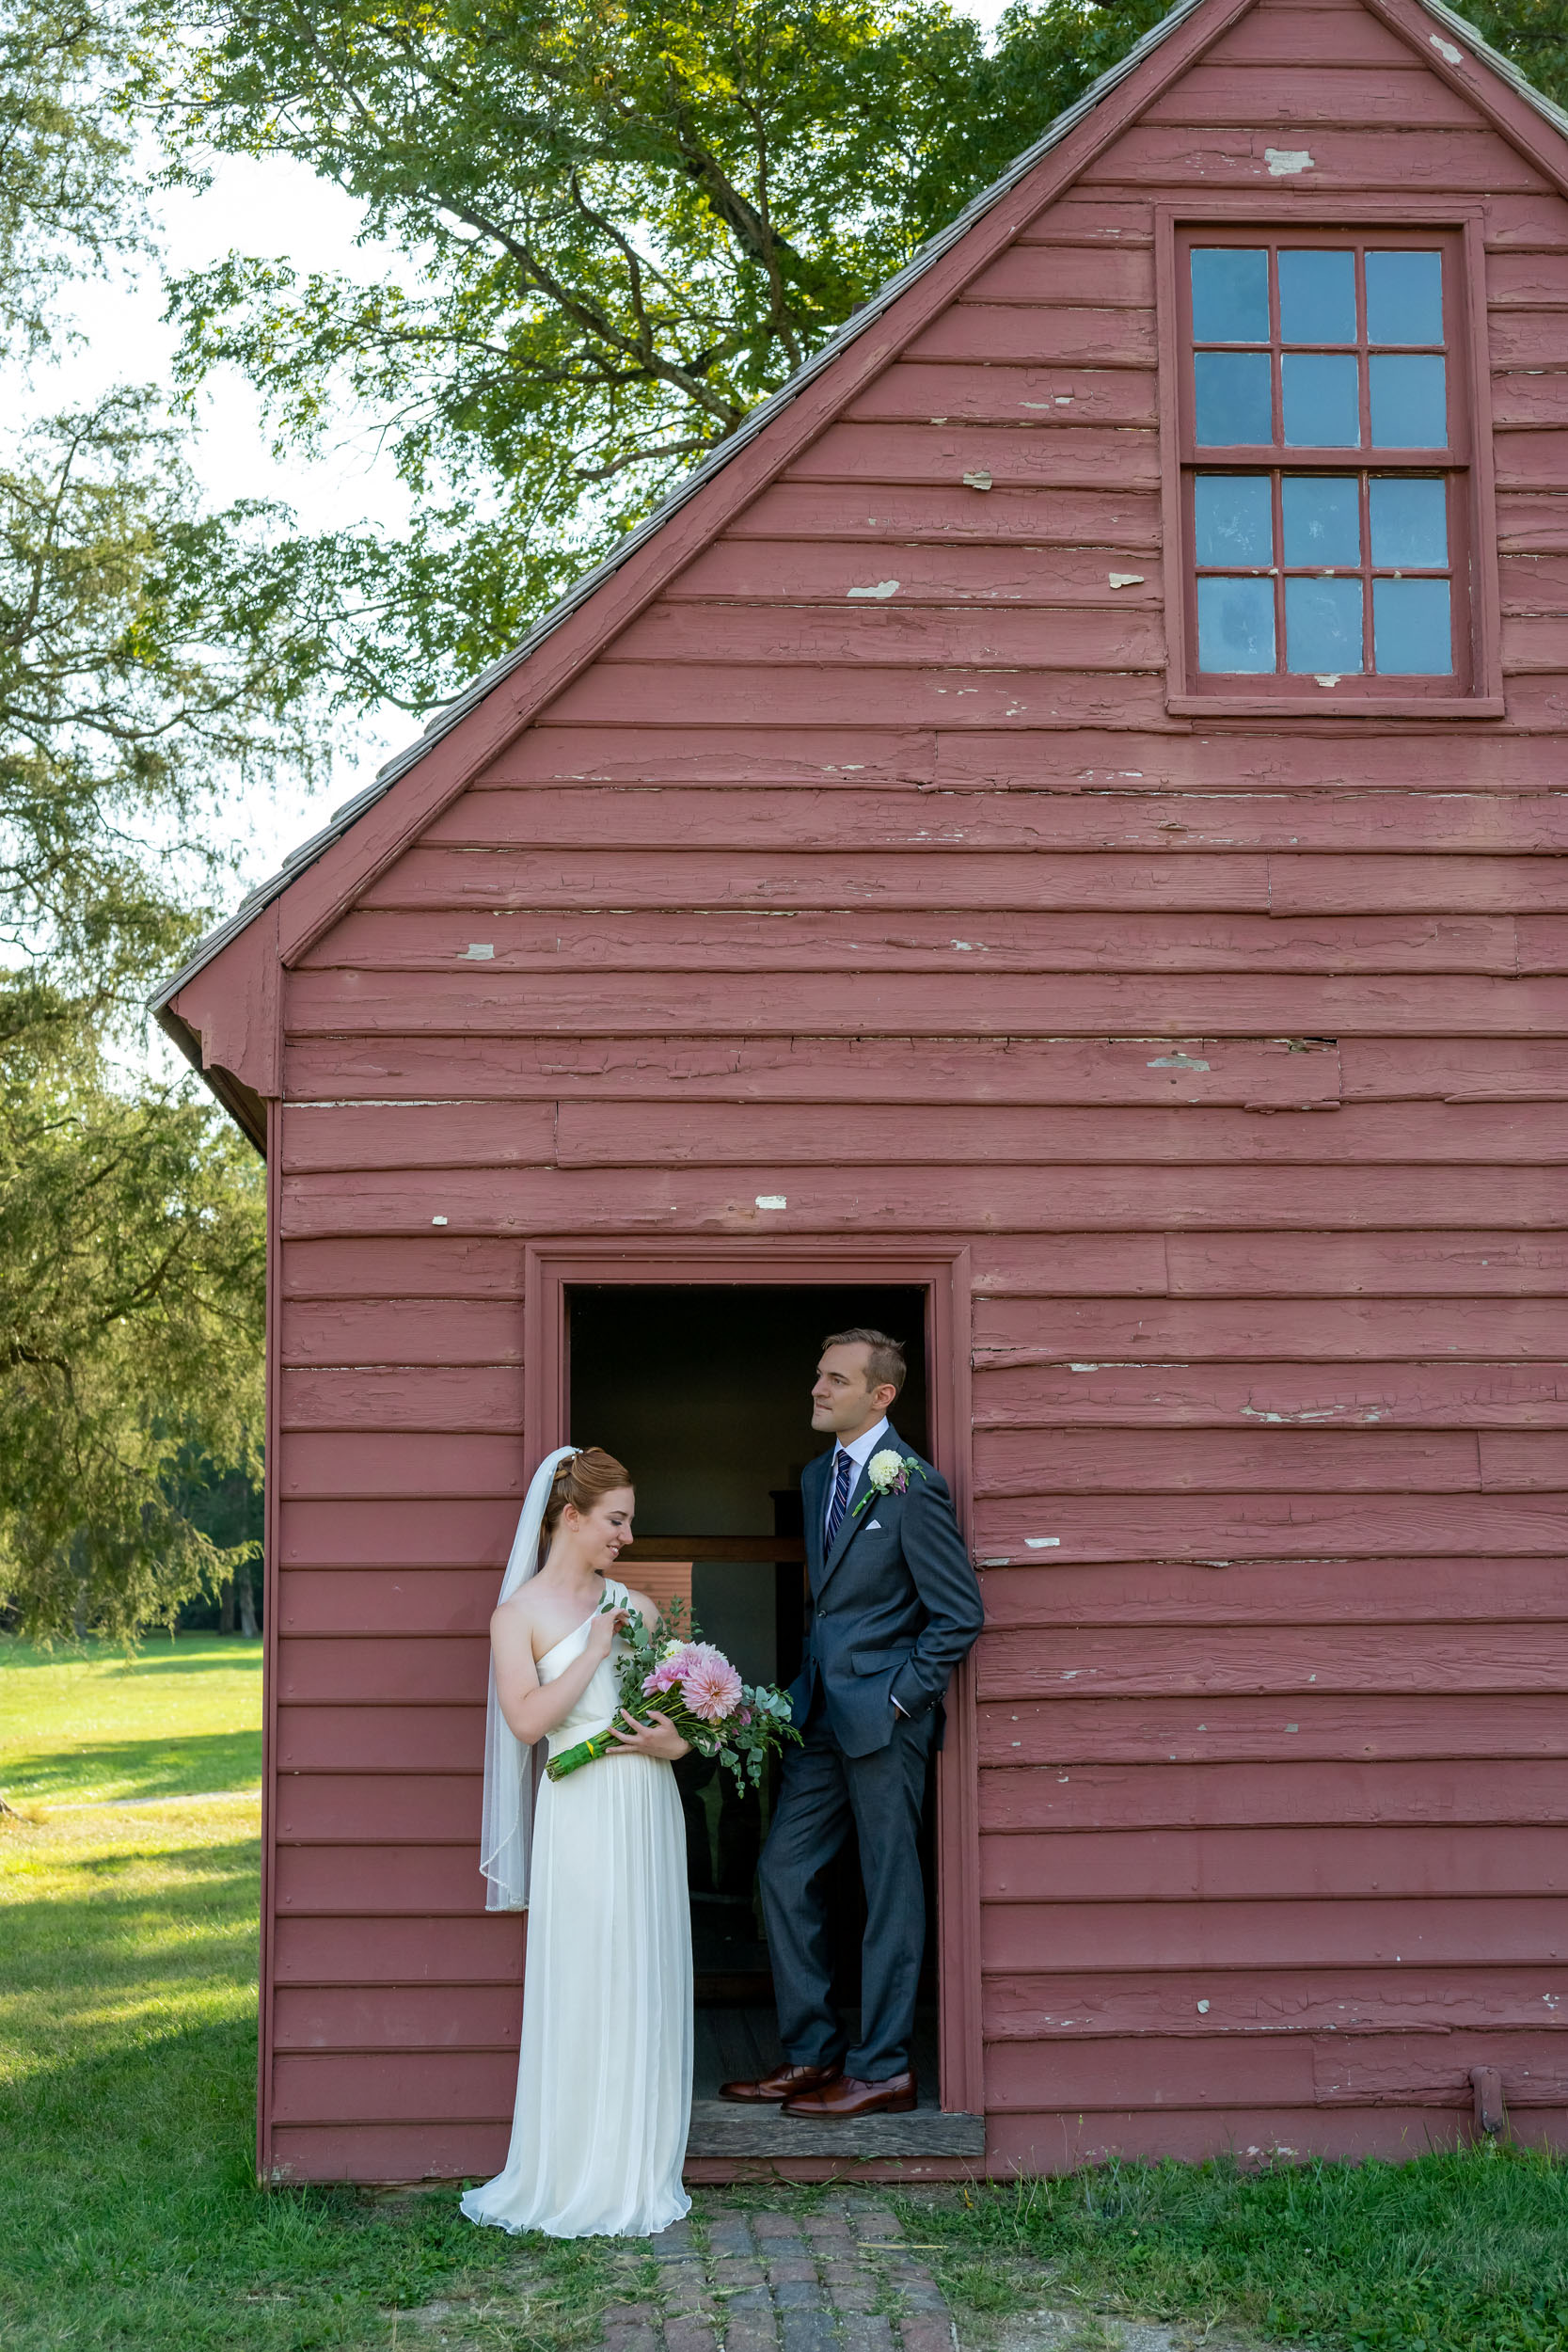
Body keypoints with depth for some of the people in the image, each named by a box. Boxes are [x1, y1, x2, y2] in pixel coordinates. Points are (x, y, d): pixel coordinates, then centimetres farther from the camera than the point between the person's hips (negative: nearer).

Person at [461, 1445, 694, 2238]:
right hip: (581, 1811, -5)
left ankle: (638, 2171, 15)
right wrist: (594, 1651, -10)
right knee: (581, 1987, -3)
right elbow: (528, 1720, -12)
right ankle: (576, 2175, 8)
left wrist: (676, 1742, -8)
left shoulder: (634, 1606, 12)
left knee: (644, 1985, 7)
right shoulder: (519, 1614, -1)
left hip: (648, 1807, 5)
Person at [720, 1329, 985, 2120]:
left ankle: (883, 2069, 11)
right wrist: (810, 1685, 13)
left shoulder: (910, 1486, -13)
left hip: (883, 1715, -8)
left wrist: (901, 1697, -12)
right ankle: (811, 2053, 19)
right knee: (784, 1873, 9)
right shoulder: (818, 1475, 12)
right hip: (821, 1713, 8)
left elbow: (960, 1613, -12)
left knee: (889, 1890, 2)